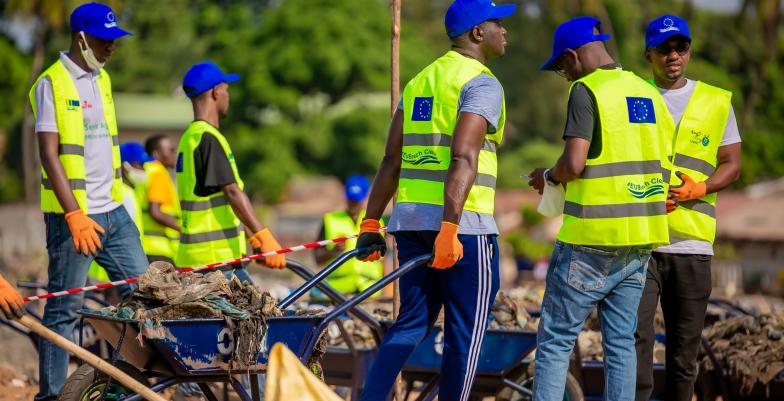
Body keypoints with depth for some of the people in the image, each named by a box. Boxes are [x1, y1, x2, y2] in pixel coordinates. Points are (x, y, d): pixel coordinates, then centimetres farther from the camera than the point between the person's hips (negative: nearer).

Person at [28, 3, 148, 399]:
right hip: (72, 216, -8)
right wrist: (75, 216, -21)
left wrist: (115, 199, 18)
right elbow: (49, 155, -15)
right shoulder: (51, 84, -10)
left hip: (113, 212, 8)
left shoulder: (102, 80, 13)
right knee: (63, 308, -2)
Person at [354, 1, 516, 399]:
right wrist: (449, 228, -27)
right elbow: (463, 158, -20)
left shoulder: (419, 81, 17)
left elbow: (391, 160, 13)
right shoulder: (481, 83, -7)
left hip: (410, 219, 7)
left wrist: (370, 224, 12)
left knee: (411, 324, 11)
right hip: (462, 224, -7)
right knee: (464, 332, 2)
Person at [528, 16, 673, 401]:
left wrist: (548, 176, 1)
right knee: (620, 341, 10)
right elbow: (665, 163, 16)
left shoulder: (586, 90, -9)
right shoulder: (648, 92, 12)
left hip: (591, 240, -7)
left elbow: (574, 163, -19)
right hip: (640, 240, 7)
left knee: (555, 339, 0)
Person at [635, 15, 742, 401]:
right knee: (635, 336, -11)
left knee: (684, 344, 7)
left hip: (691, 241, 2)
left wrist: (698, 188, -10)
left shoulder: (716, 102, 10)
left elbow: (731, 164, 10)